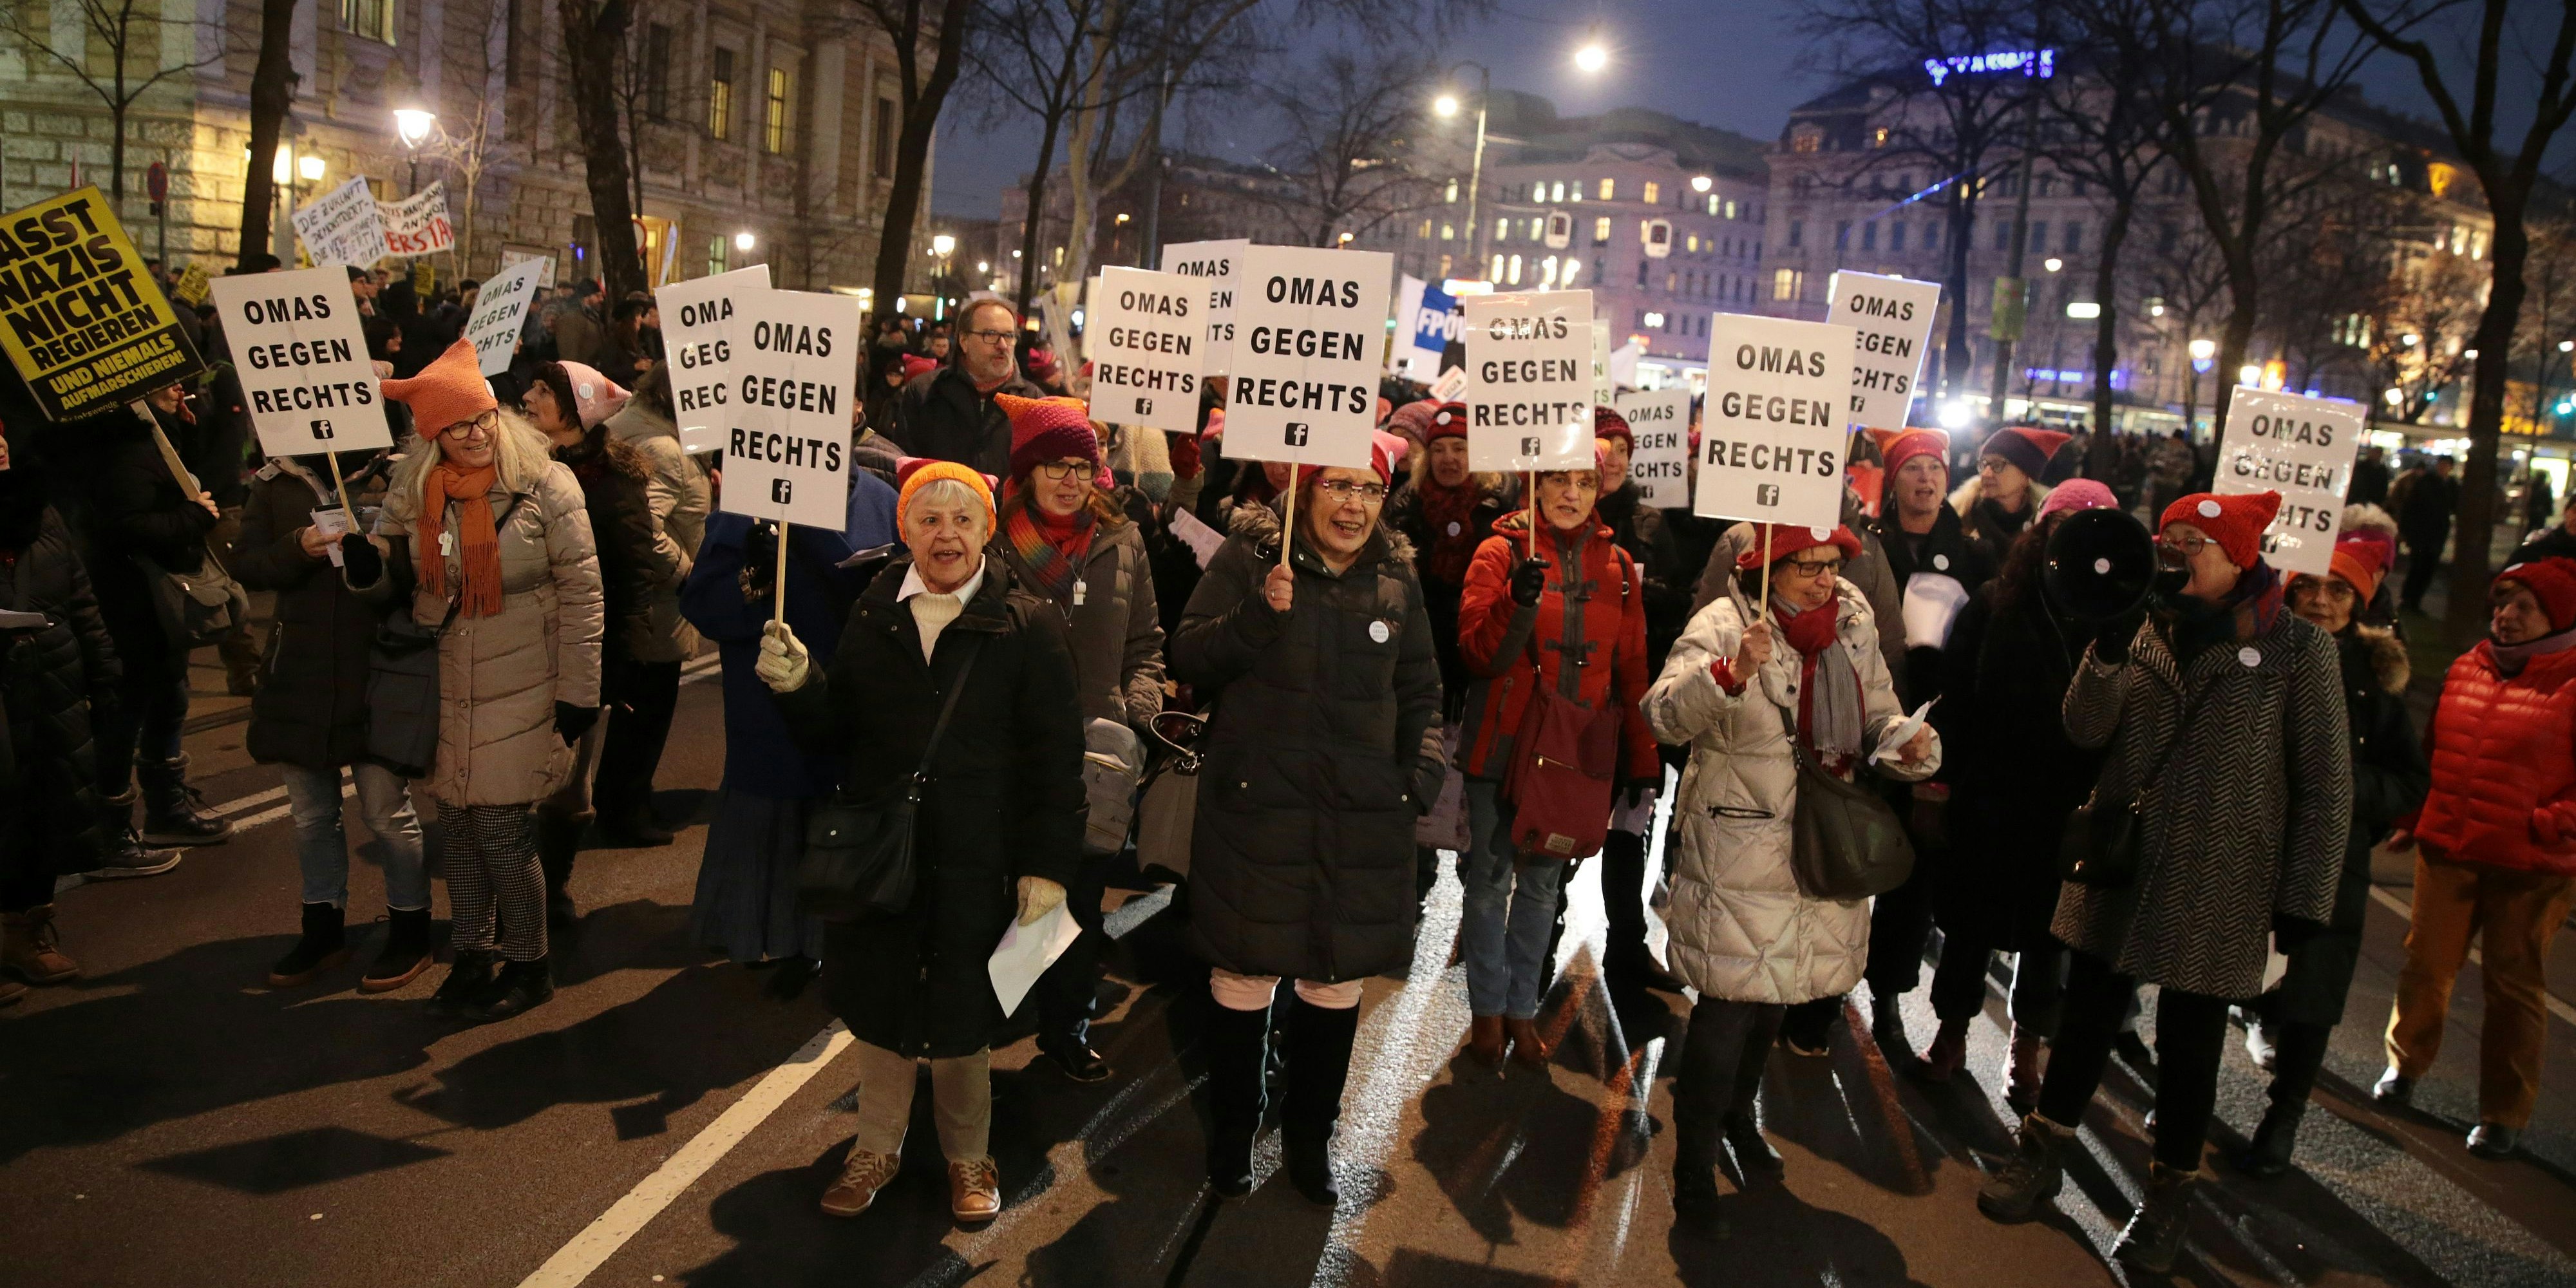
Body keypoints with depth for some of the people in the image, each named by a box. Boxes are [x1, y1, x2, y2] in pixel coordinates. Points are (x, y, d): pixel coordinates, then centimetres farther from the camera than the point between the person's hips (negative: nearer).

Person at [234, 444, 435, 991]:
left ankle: (409, 930, 17)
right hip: (300, 673, 4)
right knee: (310, 813, 15)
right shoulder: (274, 482, 6)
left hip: (375, 670, -4)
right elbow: (246, 565, 4)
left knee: (387, 811, 2)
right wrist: (297, 549, -15)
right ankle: (323, 928, 30)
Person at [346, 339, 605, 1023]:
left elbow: (580, 592, -9)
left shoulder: (545, 486, -10)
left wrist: (579, 692, -10)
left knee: (500, 828, -1)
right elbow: (393, 584, 9)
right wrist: (364, 565, -16)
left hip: (519, 692, -4)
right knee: (457, 824, 12)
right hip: (444, 691, 4)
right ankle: (470, 958, 29)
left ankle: (528, 965, 18)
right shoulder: (413, 494, 2)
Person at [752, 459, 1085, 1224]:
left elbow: (1054, 758, -9)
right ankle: (878, 1145, 40)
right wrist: (797, 684, -16)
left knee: (961, 1017, 12)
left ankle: (967, 1155, 36)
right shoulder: (870, 617, 1)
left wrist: (1047, 866, -12)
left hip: (976, 866, -3)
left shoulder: (1028, 628, -8)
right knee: (878, 1008, 17)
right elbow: (831, 733, 3)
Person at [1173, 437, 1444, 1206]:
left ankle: (1310, 1136, 30)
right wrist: (1257, 614, -20)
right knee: (1245, 974, 4)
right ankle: (1232, 1131, 27)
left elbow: (1420, 693, 17)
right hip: (1257, 804, -3)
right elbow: (1188, 659, -6)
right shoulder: (1250, 557, -3)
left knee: (1340, 977, 9)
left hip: (1363, 816, 3)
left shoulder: (1397, 579, 8)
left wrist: (1422, 774, 4)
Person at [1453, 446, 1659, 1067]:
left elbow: (1632, 671, 7)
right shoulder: (1502, 553, -5)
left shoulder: (1618, 566, 5)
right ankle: (1488, 1009, 19)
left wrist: (1642, 761, 4)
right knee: (1491, 877, 6)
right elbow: (1478, 654, -13)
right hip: (1501, 746, -3)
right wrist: (1519, 603, -30)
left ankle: (1522, 1009, 23)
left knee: (1542, 881, 11)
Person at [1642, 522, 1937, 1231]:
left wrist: (1907, 741, -10)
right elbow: (1666, 715, -28)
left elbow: (1878, 715, 12)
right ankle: (1694, 1164, 14)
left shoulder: (1853, 621, 3)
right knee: (1728, 1006, -2)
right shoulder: (1724, 625, -16)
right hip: (1737, 848, -6)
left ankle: (1738, 1116, 45)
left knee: (1772, 998, 22)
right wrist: (1732, 672, -45)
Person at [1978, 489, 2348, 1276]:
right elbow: (2084, 732, -5)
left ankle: (2169, 1196, 31)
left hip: (2217, 883, -3)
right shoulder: (2145, 628, 4)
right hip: (2118, 864, 3)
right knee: (2087, 1017, 15)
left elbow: (2325, 787, -7)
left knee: (2189, 1041, 11)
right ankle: (2041, 1157, 33)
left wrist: (2302, 907, -9)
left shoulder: (2298, 649, -8)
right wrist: (2110, 649, -19)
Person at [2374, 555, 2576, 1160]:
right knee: (2426, 965, 12)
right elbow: (2433, 752, 16)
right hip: (2447, 852, 4)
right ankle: (2405, 1065, 33)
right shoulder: (2468, 668, 7)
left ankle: (2504, 1114, 21)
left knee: (2514, 984, 7)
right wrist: (2412, 820, 14)